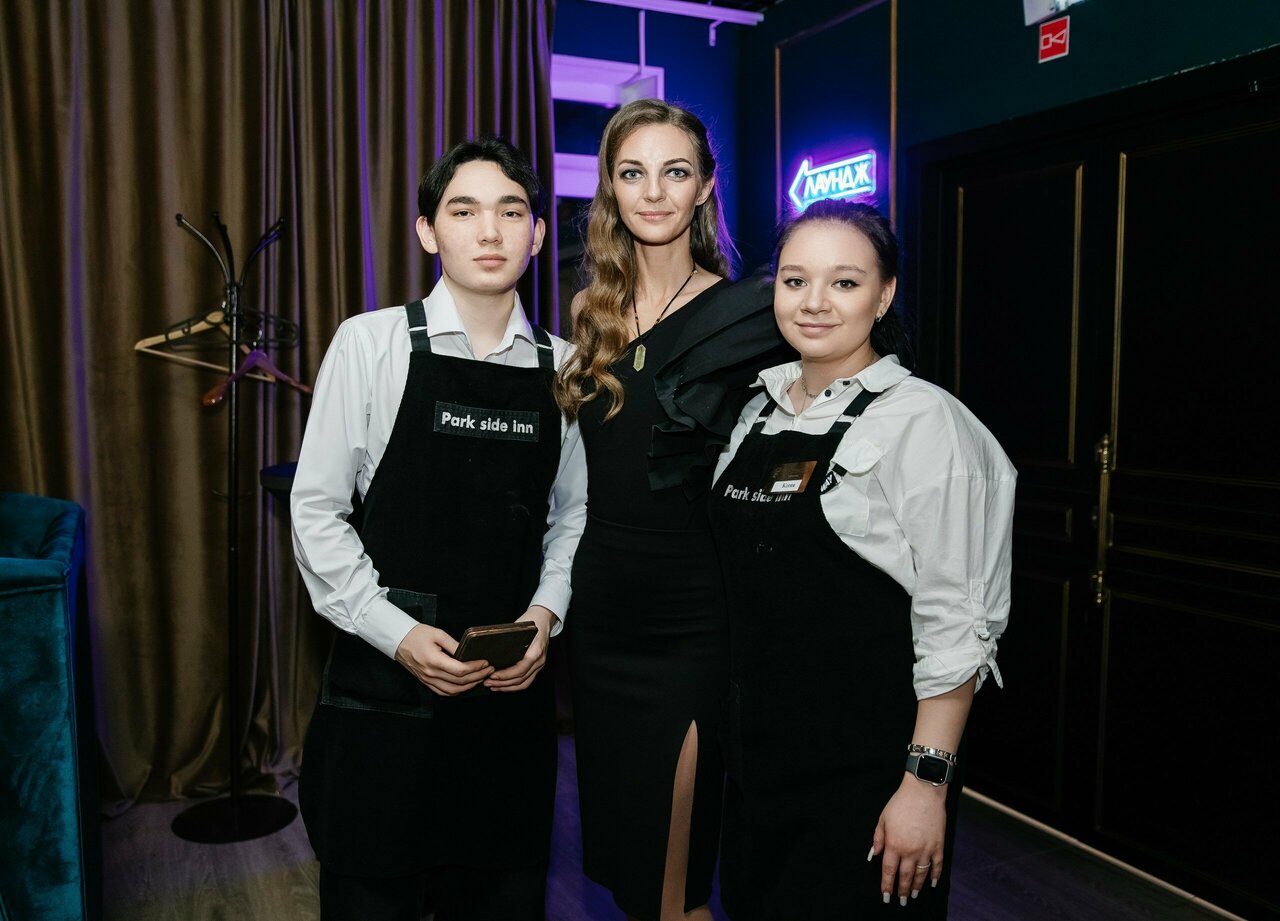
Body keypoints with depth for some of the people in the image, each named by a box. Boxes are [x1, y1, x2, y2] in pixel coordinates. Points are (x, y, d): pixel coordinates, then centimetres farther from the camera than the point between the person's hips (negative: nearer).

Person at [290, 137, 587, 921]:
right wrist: (397, 634, -12)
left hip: (514, 686, 3)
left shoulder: (563, 367, 3)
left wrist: (546, 613, -5)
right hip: (386, 678, -2)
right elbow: (317, 510, -4)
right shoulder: (371, 342, -6)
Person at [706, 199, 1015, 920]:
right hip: (756, 752, 6)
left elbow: (955, 624, -16)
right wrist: (734, 732, 16)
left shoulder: (921, 422, -14)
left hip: (864, 778, -6)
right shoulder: (760, 411, 6)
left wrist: (927, 783, -17)